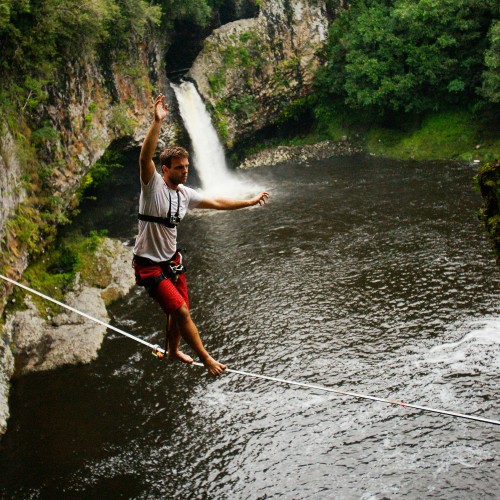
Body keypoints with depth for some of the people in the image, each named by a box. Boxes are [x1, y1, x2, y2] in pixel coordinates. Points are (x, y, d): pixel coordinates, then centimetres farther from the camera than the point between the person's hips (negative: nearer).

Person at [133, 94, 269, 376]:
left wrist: (251, 202, 20)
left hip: (172, 259, 8)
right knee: (181, 312, -12)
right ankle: (206, 359, -1)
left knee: (179, 310, 19)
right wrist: (158, 122, -47)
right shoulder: (153, 186, -18)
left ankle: (173, 351, 44)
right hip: (149, 265, -7)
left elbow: (217, 203, 15)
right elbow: (145, 157, -36)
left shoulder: (185, 194, 2)